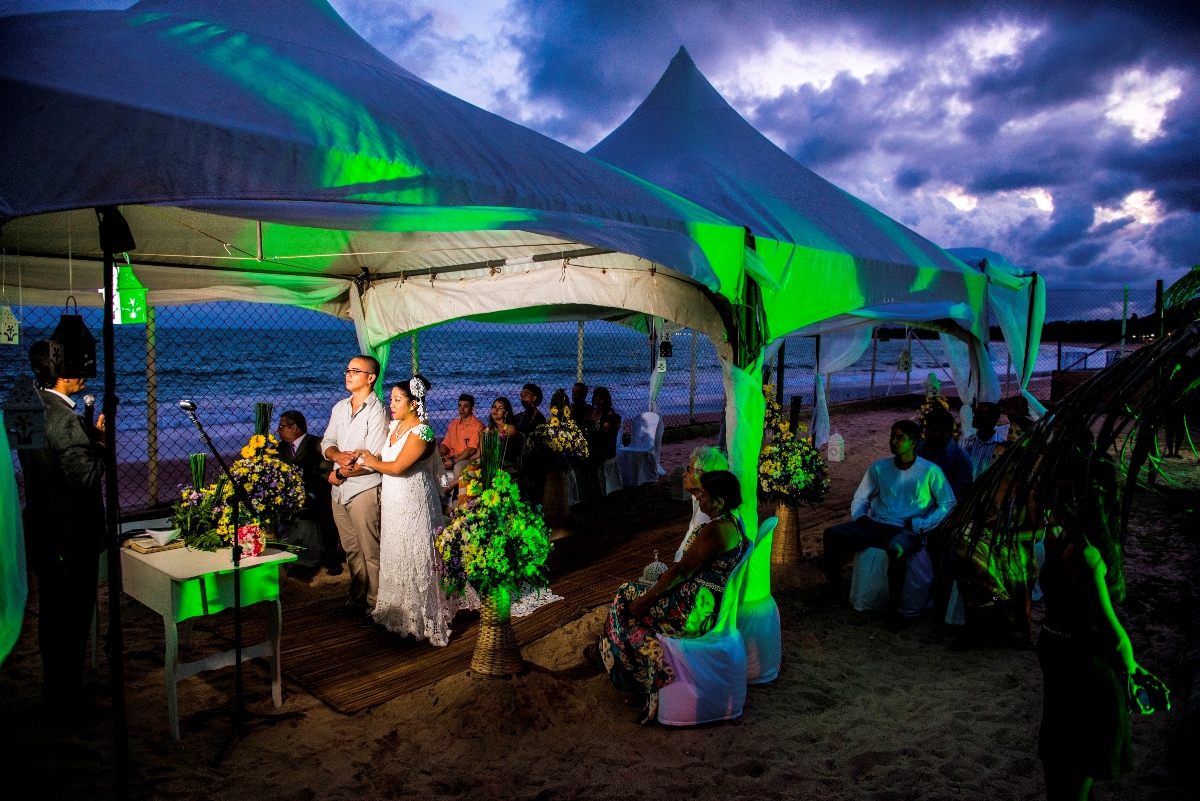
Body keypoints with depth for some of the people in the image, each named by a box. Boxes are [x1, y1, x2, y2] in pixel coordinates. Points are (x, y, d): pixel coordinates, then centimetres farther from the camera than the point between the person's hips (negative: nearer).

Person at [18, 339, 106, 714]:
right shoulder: (65, 419, -24)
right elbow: (86, 476, -26)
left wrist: (90, 435, 2)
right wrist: (100, 443, -13)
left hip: (42, 532, 9)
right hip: (71, 538, -9)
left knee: (52, 614, 22)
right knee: (72, 617, 5)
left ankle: (54, 691, 38)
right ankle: (67, 700, 18)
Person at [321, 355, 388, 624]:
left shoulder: (376, 411, -12)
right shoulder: (340, 407, 12)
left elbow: (374, 460, -17)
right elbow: (326, 442, 12)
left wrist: (340, 474, -9)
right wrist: (337, 455, -10)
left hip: (364, 490, -7)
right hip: (339, 491, 7)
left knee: (370, 552, 0)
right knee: (351, 550, 16)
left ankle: (375, 607, 10)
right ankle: (357, 601, 28)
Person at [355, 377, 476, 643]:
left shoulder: (421, 432, -18)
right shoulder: (394, 425, 9)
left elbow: (397, 467, -20)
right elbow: (383, 457, 13)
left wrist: (372, 462, -6)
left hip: (413, 504, -8)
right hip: (393, 502, 8)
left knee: (415, 559, 1)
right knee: (395, 557, 15)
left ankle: (420, 617, 14)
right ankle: (399, 612, 29)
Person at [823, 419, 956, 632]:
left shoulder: (930, 471, 3)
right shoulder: (879, 468, 14)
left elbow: (949, 505, 3)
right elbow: (860, 498, 22)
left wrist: (921, 525, -9)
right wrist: (859, 516, 0)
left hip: (908, 531, -4)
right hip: (875, 526, 4)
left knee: (896, 549, -42)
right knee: (832, 534, -21)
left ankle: (893, 610, -25)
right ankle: (833, 591, -8)